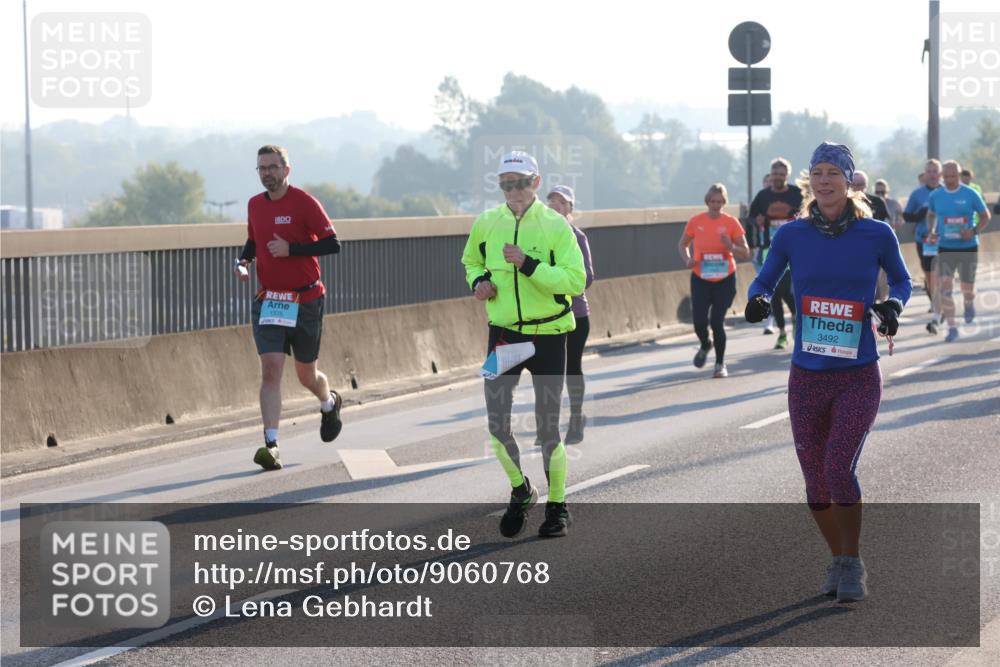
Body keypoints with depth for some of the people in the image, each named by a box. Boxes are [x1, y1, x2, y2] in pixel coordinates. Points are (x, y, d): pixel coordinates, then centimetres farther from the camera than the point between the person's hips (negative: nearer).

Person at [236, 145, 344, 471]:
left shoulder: (304, 202, -10)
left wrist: (291, 249, -22)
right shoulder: (255, 205, 6)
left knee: (306, 374, 11)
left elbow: (332, 244, -14)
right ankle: (271, 446, -20)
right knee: (270, 370, -14)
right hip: (268, 301, 3)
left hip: (305, 301, -3)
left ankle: (330, 404, 47)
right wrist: (242, 261, 2)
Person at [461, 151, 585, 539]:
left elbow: (576, 281, -17)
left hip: (548, 335, -3)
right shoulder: (486, 224, 2)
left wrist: (528, 265, -26)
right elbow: (471, 261, 21)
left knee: (547, 426, 1)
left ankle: (557, 504, 16)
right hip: (503, 333, 3)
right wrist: (478, 281, -1)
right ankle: (520, 491, 23)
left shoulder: (555, 226, -9)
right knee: (496, 422, -1)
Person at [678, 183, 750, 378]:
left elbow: (746, 253, -4)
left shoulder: (731, 223, -6)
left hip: (725, 279, -1)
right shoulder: (696, 222, -2)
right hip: (700, 279, 1)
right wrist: (687, 260, -7)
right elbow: (682, 244, 12)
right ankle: (705, 345, 29)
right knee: (699, 322, -6)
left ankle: (720, 364, 12)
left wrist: (731, 246, -24)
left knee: (717, 322, -7)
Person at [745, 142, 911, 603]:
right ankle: (839, 560, 31)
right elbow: (765, 281, 11)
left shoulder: (876, 235, -4)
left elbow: (901, 279, 13)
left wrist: (892, 305, -9)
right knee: (816, 484, 7)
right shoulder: (792, 236, -1)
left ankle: (852, 565, 0)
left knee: (839, 469, -18)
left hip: (859, 378, -2)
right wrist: (757, 301, -11)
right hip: (807, 378, 3)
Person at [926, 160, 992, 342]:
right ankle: (952, 329, -8)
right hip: (946, 249, 1)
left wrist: (974, 231, -17)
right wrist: (931, 231, -1)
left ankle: (969, 304, 46)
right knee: (944, 287, -13)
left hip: (968, 248, -1)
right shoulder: (935, 196, 0)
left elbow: (985, 216, 0)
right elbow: (931, 214, 18)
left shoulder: (970, 195, -7)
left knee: (967, 288, 8)